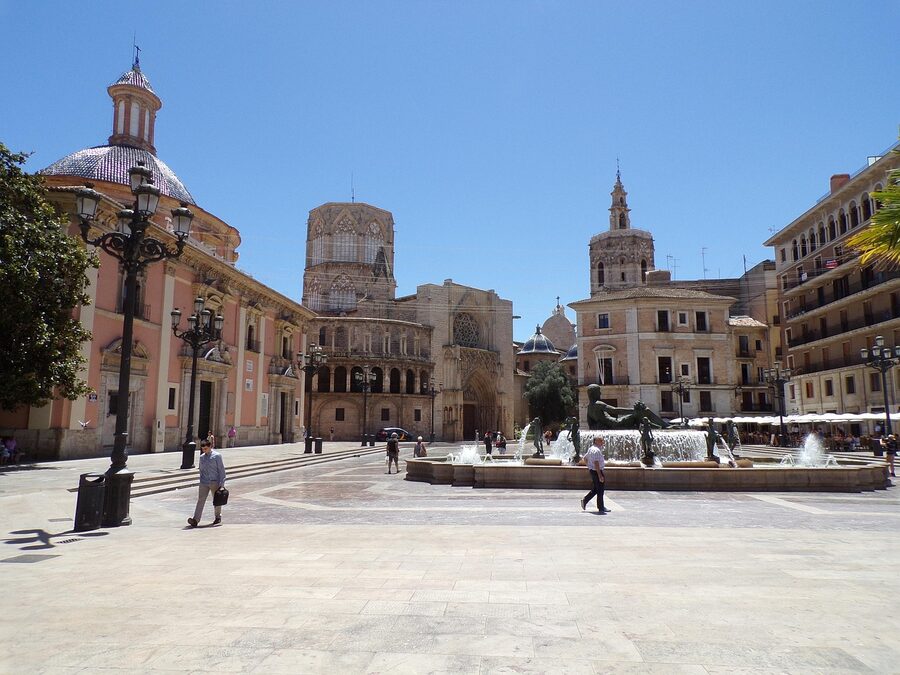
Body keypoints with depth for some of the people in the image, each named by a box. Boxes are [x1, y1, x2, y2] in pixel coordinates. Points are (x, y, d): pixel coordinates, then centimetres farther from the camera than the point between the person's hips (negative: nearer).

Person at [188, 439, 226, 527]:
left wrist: (221, 483, -8)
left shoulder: (217, 456, -6)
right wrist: (201, 481, 14)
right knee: (200, 500, -7)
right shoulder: (202, 457, 7)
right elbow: (201, 470, 16)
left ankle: (218, 517, 28)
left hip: (214, 482, -3)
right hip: (204, 482, 3)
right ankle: (195, 520, -12)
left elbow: (221, 470, -6)